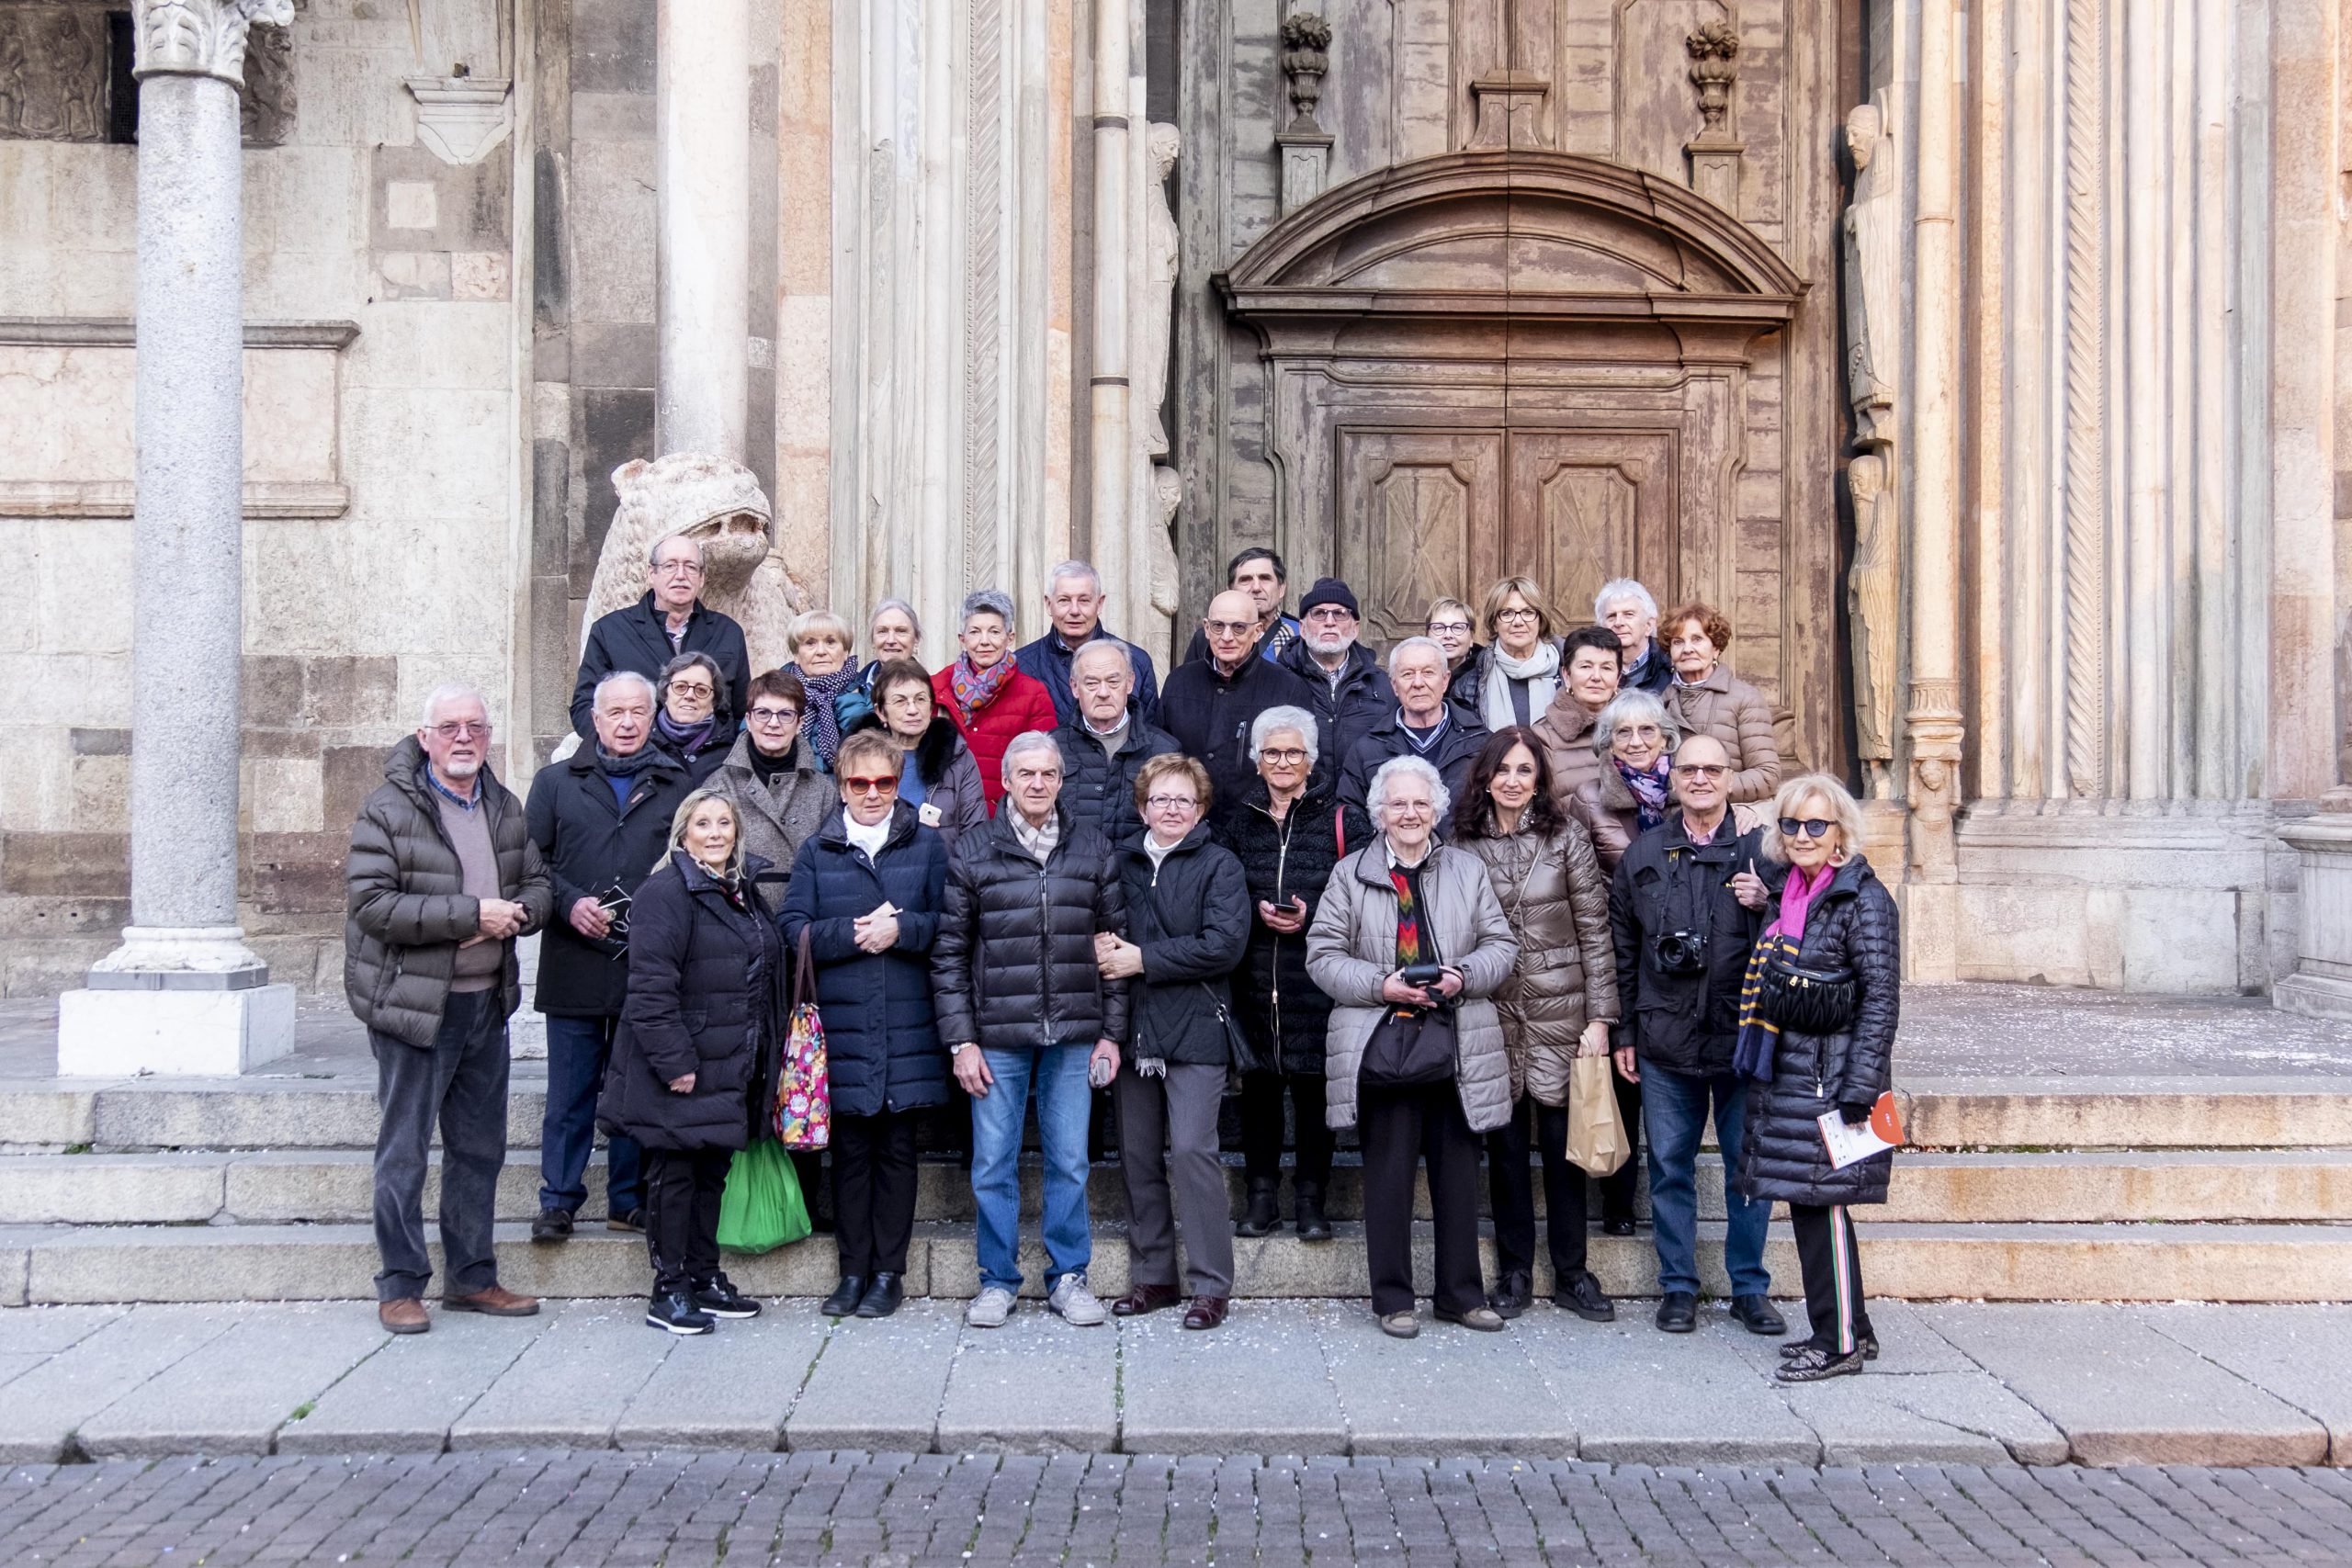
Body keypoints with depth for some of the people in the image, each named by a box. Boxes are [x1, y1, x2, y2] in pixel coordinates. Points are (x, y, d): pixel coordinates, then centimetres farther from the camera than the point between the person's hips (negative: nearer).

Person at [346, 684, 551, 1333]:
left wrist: (518, 912, -8)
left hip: (488, 1002, 6)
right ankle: (400, 1286, 14)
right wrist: (471, 914, -21)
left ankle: (472, 1278, 25)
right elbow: (371, 902, -18)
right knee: (404, 1151, 2)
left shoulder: (505, 808, 10)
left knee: (481, 1148, 14)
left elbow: (539, 885, 17)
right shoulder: (388, 809, -9)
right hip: (414, 1005, -6)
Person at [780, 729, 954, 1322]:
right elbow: (794, 929, 0)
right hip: (840, 1025, 1)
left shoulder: (928, 846, 7)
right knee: (850, 1148, 6)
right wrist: (854, 934, -13)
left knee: (896, 1148, 6)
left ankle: (889, 1272, 15)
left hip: (907, 1027, 0)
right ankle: (853, 1270, 16)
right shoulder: (817, 851, 9)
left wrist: (901, 929, -13)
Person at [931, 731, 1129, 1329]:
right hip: (997, 1037, -1)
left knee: (1069, 1162, 7)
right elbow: (949, 953, 1)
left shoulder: (1094, 852, 6)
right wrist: (961, 1039, -4)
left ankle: (1068, 1277, 21)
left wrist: (1111, 1032, 2)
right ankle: (997, 1282, 19)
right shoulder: (972, 854, 1)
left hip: (1074, 1036, 1)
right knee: (993, 1166, 5)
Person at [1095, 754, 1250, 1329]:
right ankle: (1151, 1276, 20)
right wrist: (1105, 946, -4)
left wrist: (1143, 958, -12)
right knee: (1138, 1154, 8)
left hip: (1195, 1028, -5)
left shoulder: (1218, 865, 0)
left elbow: (1223, 945, -12)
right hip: (1134, 1028, 5)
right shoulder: (1123, 864, 13)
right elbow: (1103, 927, 21)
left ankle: (1211, 1284, 0)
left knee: (1191, 1149, -10)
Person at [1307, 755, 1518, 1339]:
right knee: (1388, 1176, 3)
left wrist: (1463, 976, -9)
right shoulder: (1350, 874, 5)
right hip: (1382, 1044, -2)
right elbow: (1323, 955, 1)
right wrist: (1382, 985, -12)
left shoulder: (1468, 869, 12)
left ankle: (1460, 1294, 22)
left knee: (1459, 1172, 8)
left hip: (1457, 1045, 2)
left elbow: (1502, 946, 10)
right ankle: (1393, 1300, 15)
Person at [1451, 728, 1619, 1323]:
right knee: (1505, 1142, 7)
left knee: (1561, 1141, 4)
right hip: (1493, 1015, 2)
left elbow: (1595, 933, -1)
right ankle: (1514, 1272, 18)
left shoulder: (1566, 838, -1)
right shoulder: (1463, 844, 4)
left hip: (1559, 1013, -1)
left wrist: (1599, 1018, -6)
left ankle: (1571, 1273, 17)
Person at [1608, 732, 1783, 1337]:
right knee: (1670, 1167, 8)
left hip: (1744, 1042, -1)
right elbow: (1623, 949, 8)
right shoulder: (1643, 855, 7)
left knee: (1749, 1167, 7)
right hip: (1665, 1043, 1)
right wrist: (1626, 1032, 6)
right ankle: (1677, 1286, 20)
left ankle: (1749, 1287, 21)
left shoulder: (1759, 850, 2)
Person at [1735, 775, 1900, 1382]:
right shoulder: (1783, 887, 10)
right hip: (1783, 1070, 8)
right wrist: (1764, 903, 10)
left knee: (1820, 1202, -4)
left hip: (1831, 1074, -8)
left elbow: (1881, 999, -15)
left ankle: (1839, 1343, 7)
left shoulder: (1863, 898, -12)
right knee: (1807, 1201, 12)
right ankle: (1854, 1329, 25)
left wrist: (1857, 1091, -19)